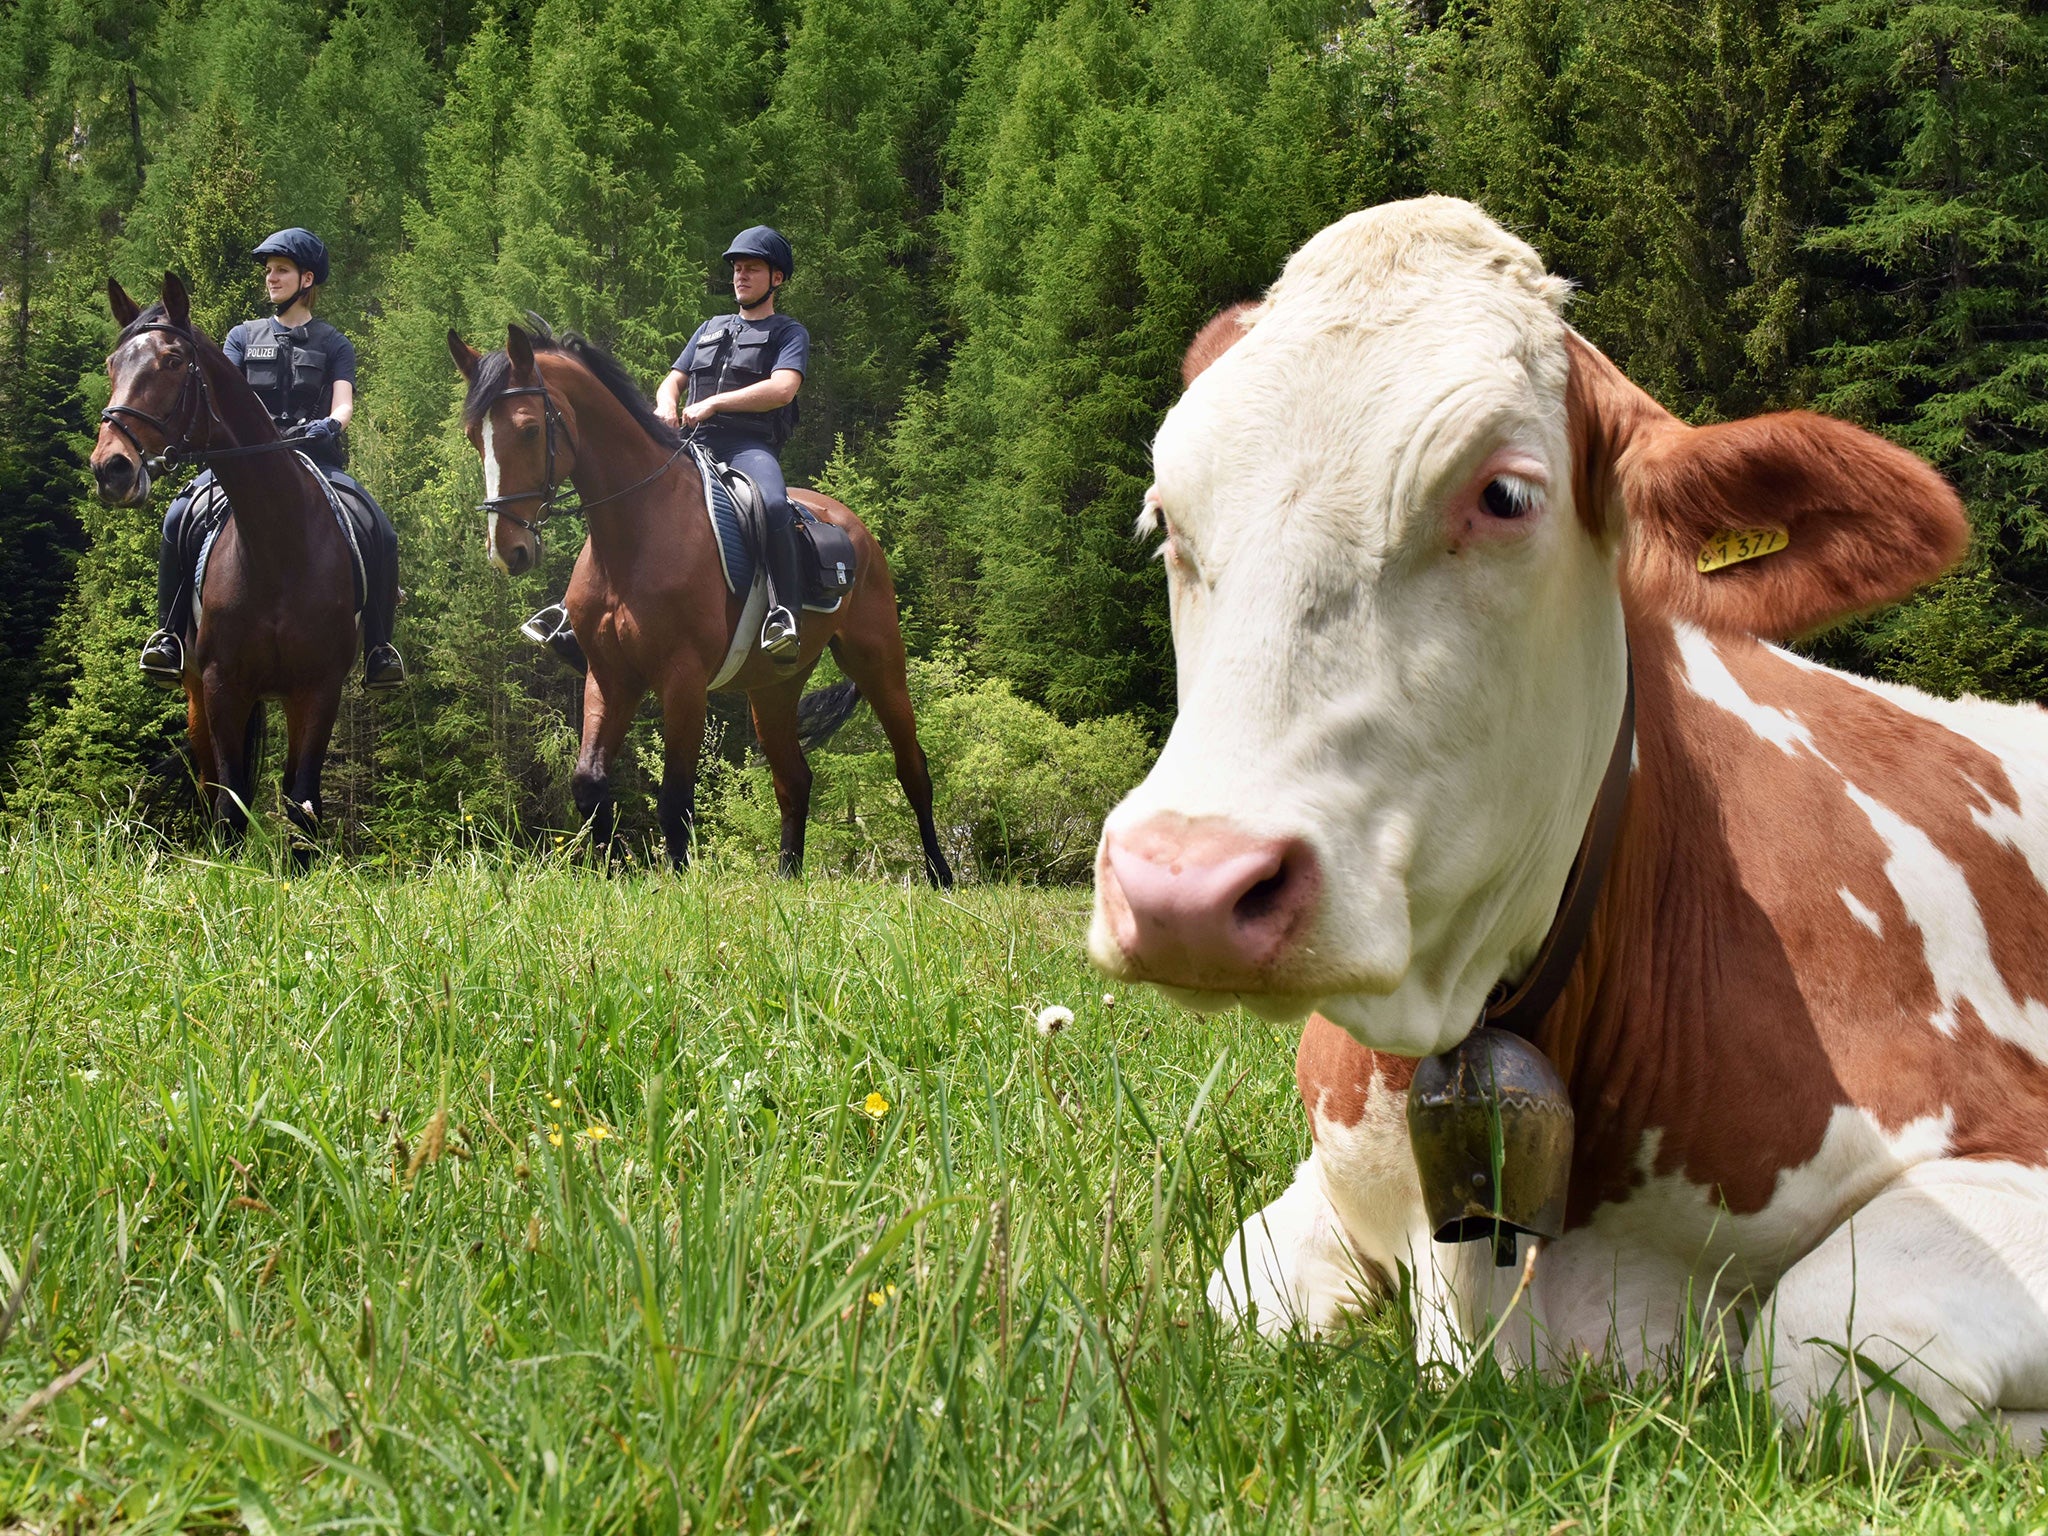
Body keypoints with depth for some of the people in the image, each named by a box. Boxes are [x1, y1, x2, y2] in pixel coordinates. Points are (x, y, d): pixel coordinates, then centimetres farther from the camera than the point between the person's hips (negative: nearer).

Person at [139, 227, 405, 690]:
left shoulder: (333, 345, 15)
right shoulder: (245, 336, 20)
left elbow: (344, 401, -2)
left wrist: (331, 423, -25)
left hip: (316, 458, -1)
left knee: (380, 532, -25)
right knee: (180, 519, -26)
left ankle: (379, 649, -14)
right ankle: (170, 634, -17)